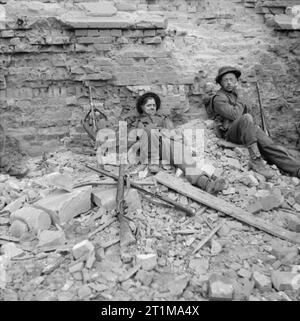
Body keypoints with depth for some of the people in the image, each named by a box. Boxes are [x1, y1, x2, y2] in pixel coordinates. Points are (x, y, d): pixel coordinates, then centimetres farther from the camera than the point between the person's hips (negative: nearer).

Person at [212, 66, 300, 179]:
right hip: (230, 133, -7)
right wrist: (240, 101, -2)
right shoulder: (219, 98, -5)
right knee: (246, 118, -36)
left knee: (269, 145, -17)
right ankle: (255, 160, -40)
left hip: (246, 130, 7)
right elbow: (234, 115, -20)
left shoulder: (235, 93, 22)